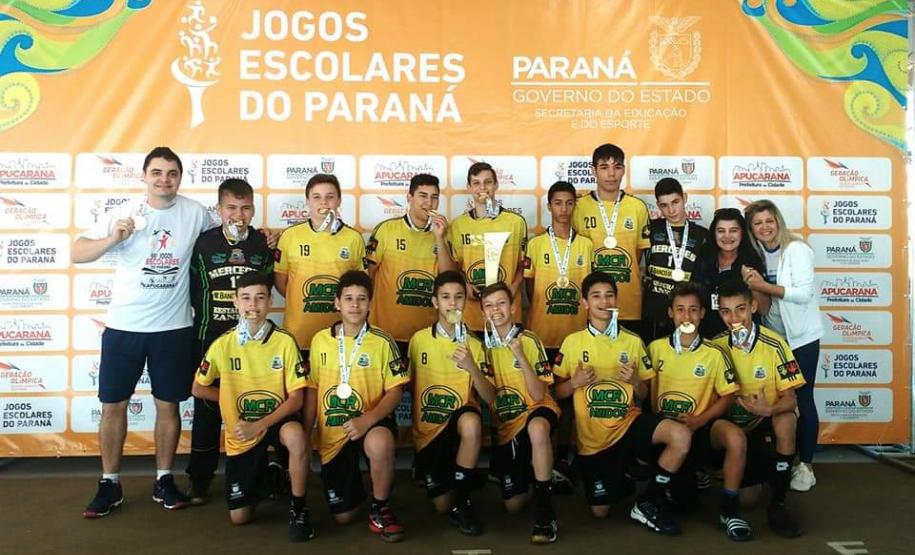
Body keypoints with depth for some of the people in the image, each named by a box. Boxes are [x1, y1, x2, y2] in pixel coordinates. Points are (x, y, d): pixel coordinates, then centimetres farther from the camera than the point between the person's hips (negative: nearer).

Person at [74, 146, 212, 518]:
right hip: (123, 327, 0)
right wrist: (113, 238, -20)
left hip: (174, 328, 0)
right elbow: (77, 254, -4)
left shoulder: (195, 213, 0)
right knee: (113, 405, 6)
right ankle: (110, 484, 21)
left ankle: (164, 480, 23)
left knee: (168, 405, 9)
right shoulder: (123, 213, -2)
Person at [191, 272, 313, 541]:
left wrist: (259, 426, -23)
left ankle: (298, 506, -15)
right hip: (240, 432, 2)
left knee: (296, 436, -40)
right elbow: (198, 389, 6)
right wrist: (234, 397, -1)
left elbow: (296, 398, -14)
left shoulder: (285, 341, -14)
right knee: (239, 517, 2)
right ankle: (264, 476, 36)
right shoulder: (223, 344, -9)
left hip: (277, 419, -2)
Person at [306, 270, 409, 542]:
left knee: (380, 443, -41)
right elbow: (312, 389, 8)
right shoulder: (320, 340, 1)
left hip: (372, 422, -3)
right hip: (332, 432, 3)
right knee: (343, 516, 4)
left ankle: (380, 508, -12)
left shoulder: (382, 342, -7)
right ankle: (354, 481, 41)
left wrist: (367, 420, -25)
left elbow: (395, 390, -9)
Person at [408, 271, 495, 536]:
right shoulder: (419, 339, -1)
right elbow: (407, 385, 10)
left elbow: (490, 398, -7)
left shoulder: (474, 345, -1)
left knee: (471, 421, -38)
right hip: (428, 430, 1)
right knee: (442, 506, -6)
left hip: (461, 422, -1)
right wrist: (412, 424, 4)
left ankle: (461, 501, -17)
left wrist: (472, 368, -22)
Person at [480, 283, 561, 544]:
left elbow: (538, 396, -16)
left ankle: (545, 510, -29)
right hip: (504, 424, 4)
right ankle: (532, 474, 35)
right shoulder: (484, 344, 1)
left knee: (537, 427, -43)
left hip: (536, 410, -4)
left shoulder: (529, 341, -11)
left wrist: (521, 357, -26)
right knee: (513, 505, 2)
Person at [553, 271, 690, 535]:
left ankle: (649, 503, -7)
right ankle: (621, 480, 35)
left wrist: (635, 381, -13)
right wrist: (574, 383, -16)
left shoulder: (633, 342, 3)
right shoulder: (572, 342, -1)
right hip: (592, 435, -1)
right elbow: (557, 392, 4)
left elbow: (644, 395, 8)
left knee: (681, 435, -28)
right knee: (600, 511, -1)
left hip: (629, 422, 1)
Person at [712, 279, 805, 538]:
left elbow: (790, 398, -16)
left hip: (770, 422, -2)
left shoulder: (774, 345, -16)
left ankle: (778, 502, -21)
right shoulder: (716, 347, -7)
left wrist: (769, 410, -37)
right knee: (745, 497, -12)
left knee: (786, 419, -37)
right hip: (735, 425, 2)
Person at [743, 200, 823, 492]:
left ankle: (806, 465, 11)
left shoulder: (797, 249, -13)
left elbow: (804, 292, -22)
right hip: (772, 336, 5)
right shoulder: (757, 253, 5)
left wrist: (764, 286, -22)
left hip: (801, 336, -5)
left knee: (802, 398, 0)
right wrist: (752, 285, -11)